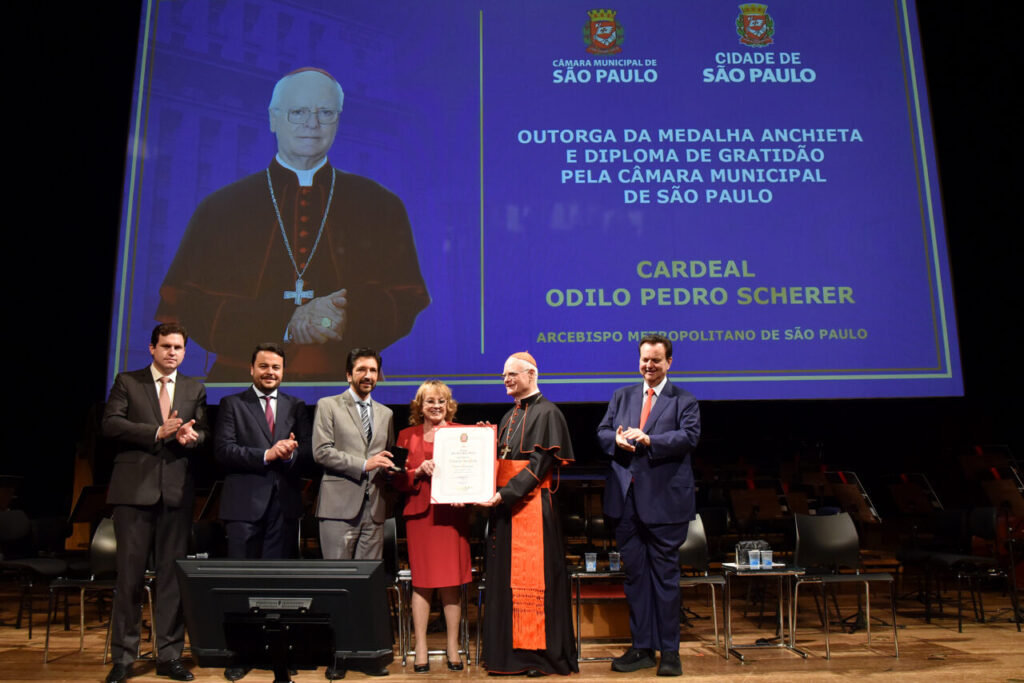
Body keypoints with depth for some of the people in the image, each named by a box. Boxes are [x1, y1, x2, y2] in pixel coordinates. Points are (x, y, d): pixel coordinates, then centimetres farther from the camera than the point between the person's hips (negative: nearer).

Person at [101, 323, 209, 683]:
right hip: (134, 489, -2)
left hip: (177, 491, 2)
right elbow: (110, 424, -6)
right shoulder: (127, 382, 6)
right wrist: (158, 432, -16)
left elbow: (204, 435, 7)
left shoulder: (195, 389, 12)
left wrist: (192, 437, -16)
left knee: (173, 574, 7)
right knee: (129, 573, 3)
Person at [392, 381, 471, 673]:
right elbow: (398, 480, 6)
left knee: (452, 582, 1)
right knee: (421, 582, 2)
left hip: (452, 514, 0)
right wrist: (419, 471, -11)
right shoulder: (407, 436, 9)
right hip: (420, 514, 0)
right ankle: (420, 651, 11)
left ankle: (453, 649, 13)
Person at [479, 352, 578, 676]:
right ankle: (509, 652, 19)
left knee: (533, 578, -3)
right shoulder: (509, 417, 18)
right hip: (505, 505, 8)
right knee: (506, 578, 10)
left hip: (532, 505, -8)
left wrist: (505, 494, -20)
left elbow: (538, 464, -15)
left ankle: (541, 653, 7)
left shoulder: (547, 413, -7)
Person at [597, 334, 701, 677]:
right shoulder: (622, 396, 14)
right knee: (634, 574, 11)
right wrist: (616, 440, -14)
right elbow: (602, 431, 9)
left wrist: (648, 439, -27)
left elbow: (689, 436, -14)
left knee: (665, 574, 3)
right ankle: (641, 648, 23)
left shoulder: (684, 401, 1)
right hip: (627, 498, 4)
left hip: (665, 500, -4)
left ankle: (669, 651, 16)